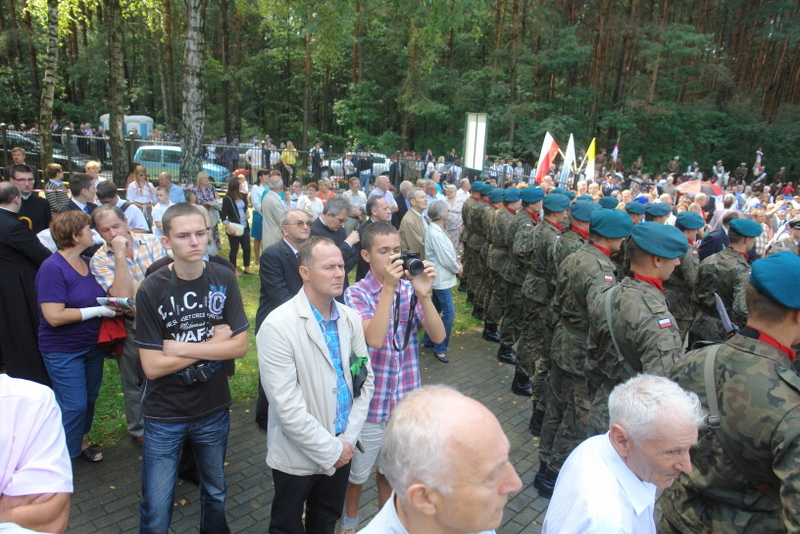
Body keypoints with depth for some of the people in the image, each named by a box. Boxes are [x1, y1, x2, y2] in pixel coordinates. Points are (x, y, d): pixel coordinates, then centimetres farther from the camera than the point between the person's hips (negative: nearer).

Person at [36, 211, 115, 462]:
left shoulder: (88, 262, 3)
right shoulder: (52, 268, -20)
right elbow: (55, 316, -25)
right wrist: (98, 311, -22)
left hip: (92, 345, 8)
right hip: (64, 350, -7)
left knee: (90, 398, 18)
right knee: (74, 405, -1)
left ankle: (78, 442, 37)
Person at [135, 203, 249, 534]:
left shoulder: (224, 280, -9)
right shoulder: (152, 290, -15)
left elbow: (240, 346, -10)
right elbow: (152, 366, -16)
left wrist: (182, 348, -18)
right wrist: (214, 342, -15)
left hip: (214, 410, 3)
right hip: (165, 415, -2)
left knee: (215, 493, 23)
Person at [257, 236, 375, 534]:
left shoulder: (351, 319, -3)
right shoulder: (278, 326, -22)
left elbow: (365, 379, 2)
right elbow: (286, 406, -23)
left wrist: (348, 439, -5)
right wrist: (330, 450, -16)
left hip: (341, 450, 5)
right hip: (298, 457, -5)